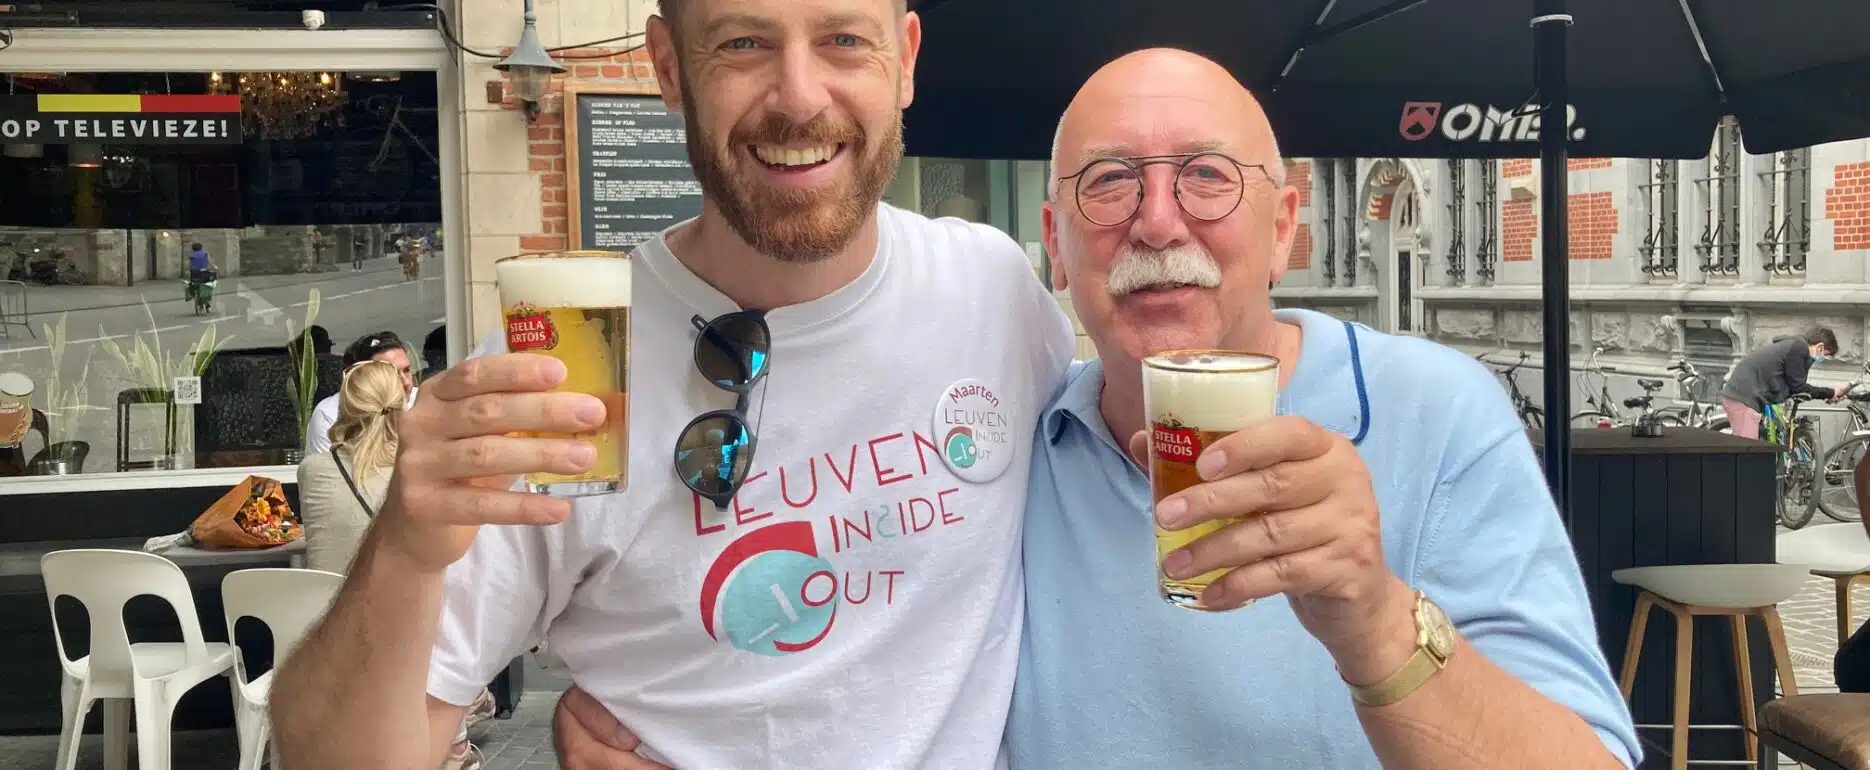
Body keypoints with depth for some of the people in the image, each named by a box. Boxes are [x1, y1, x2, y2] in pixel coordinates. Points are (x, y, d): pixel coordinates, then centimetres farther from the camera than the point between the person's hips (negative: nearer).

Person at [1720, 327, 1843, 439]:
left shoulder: (1792, 345, 23)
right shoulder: (1799, 348, -8)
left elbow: (1793, 386, 26)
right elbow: (1797, 387, -4)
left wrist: (1829, 393, 28)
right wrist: (1830, 393, 9)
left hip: (1737, 395, 11)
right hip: (1743, 398, -11)